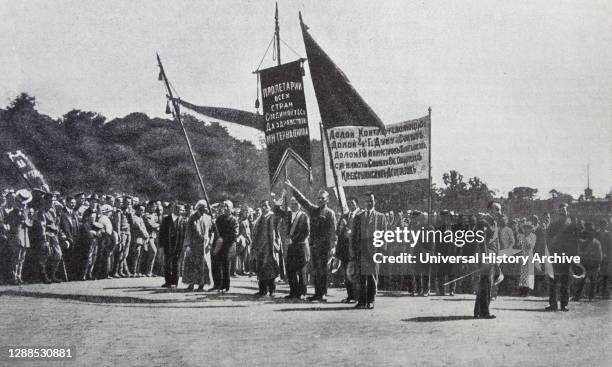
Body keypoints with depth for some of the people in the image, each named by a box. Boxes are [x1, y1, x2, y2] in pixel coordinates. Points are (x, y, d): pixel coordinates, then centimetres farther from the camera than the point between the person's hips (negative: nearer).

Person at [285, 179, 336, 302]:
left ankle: (323, 294, -3)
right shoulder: (313, 209, 13)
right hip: (313, 244, 5)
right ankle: (317, 293, 13)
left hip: (324, 245, -5)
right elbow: (302, 199, 14)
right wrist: (292, 188, 11)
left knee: (322, 269, -6)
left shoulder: (330, 213, -2)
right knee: (315, 270, 8)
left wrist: (332, 244, -12)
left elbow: (333, 230, -5)